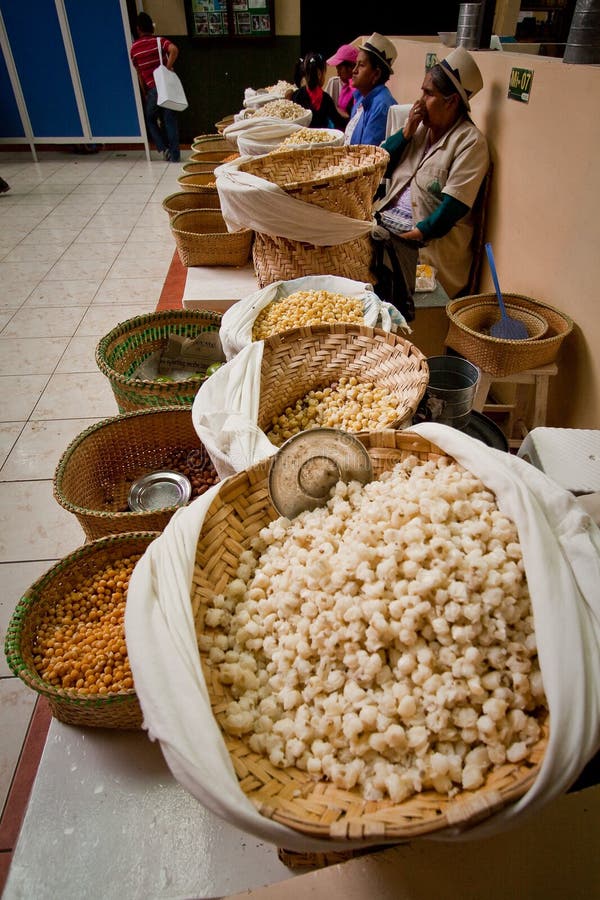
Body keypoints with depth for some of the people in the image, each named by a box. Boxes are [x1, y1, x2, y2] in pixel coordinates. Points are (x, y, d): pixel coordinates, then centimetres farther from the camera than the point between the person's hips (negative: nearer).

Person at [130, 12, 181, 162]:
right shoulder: (160, 41, 1)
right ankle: (174, 155, 0)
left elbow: (139, 73, 11)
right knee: (170, 120, 4)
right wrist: (167, 68, -12)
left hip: (152, 89, 0)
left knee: (150, 119, 18)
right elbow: (174, 50, -20)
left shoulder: (134, 48, 6)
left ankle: (163, 148, 4)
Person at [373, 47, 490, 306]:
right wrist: (406, 131, 3)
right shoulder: (420, 127, 18)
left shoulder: (470, 142, -5)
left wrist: (414, 234, -18)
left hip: (427, 243, -7)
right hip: (383, 224, 7)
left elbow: (454, 206, -14)